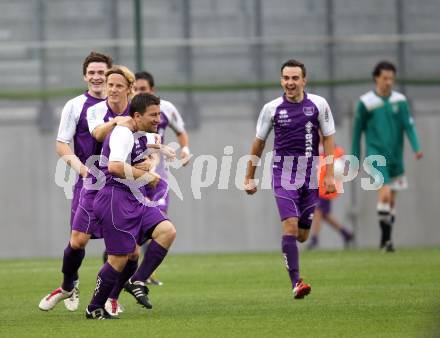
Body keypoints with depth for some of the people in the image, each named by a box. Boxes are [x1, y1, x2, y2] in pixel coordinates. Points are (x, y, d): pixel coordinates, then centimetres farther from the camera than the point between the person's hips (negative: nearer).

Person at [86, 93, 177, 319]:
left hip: (134, 200, 9)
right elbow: (115, 166, -29)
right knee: (120, 257, -8)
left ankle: (137, 282, -8)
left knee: (167, 231, -12)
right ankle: (94, 309, 7)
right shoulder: (124, 133, -13)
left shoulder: (140, 136, 18)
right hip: (115, 198, -9)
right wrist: (146, 176, -20)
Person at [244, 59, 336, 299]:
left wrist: (330, 175, -4)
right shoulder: (272, 108, -1)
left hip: (310, 174, 2)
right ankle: (296, 283, -19)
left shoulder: (318, 104, 0)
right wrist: (249, 177, 12)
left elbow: (328, 139, 4)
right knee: (290, 226, -18)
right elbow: (259, 143, 10)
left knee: (302, 235, 6)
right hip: (283, 173, -2)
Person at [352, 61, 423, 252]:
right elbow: (357, 130, 5)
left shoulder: (400, 101, 3)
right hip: (376, 154, -4)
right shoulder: (366, 102, -3)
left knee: (391, 200, 9)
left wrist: (416, 148, -19)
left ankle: (385, 240, 21)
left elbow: (409, 125, -3)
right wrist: (355, 157, 8)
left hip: (395, 157, 4)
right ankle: (386, 238, -14)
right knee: (385, 193, -19)